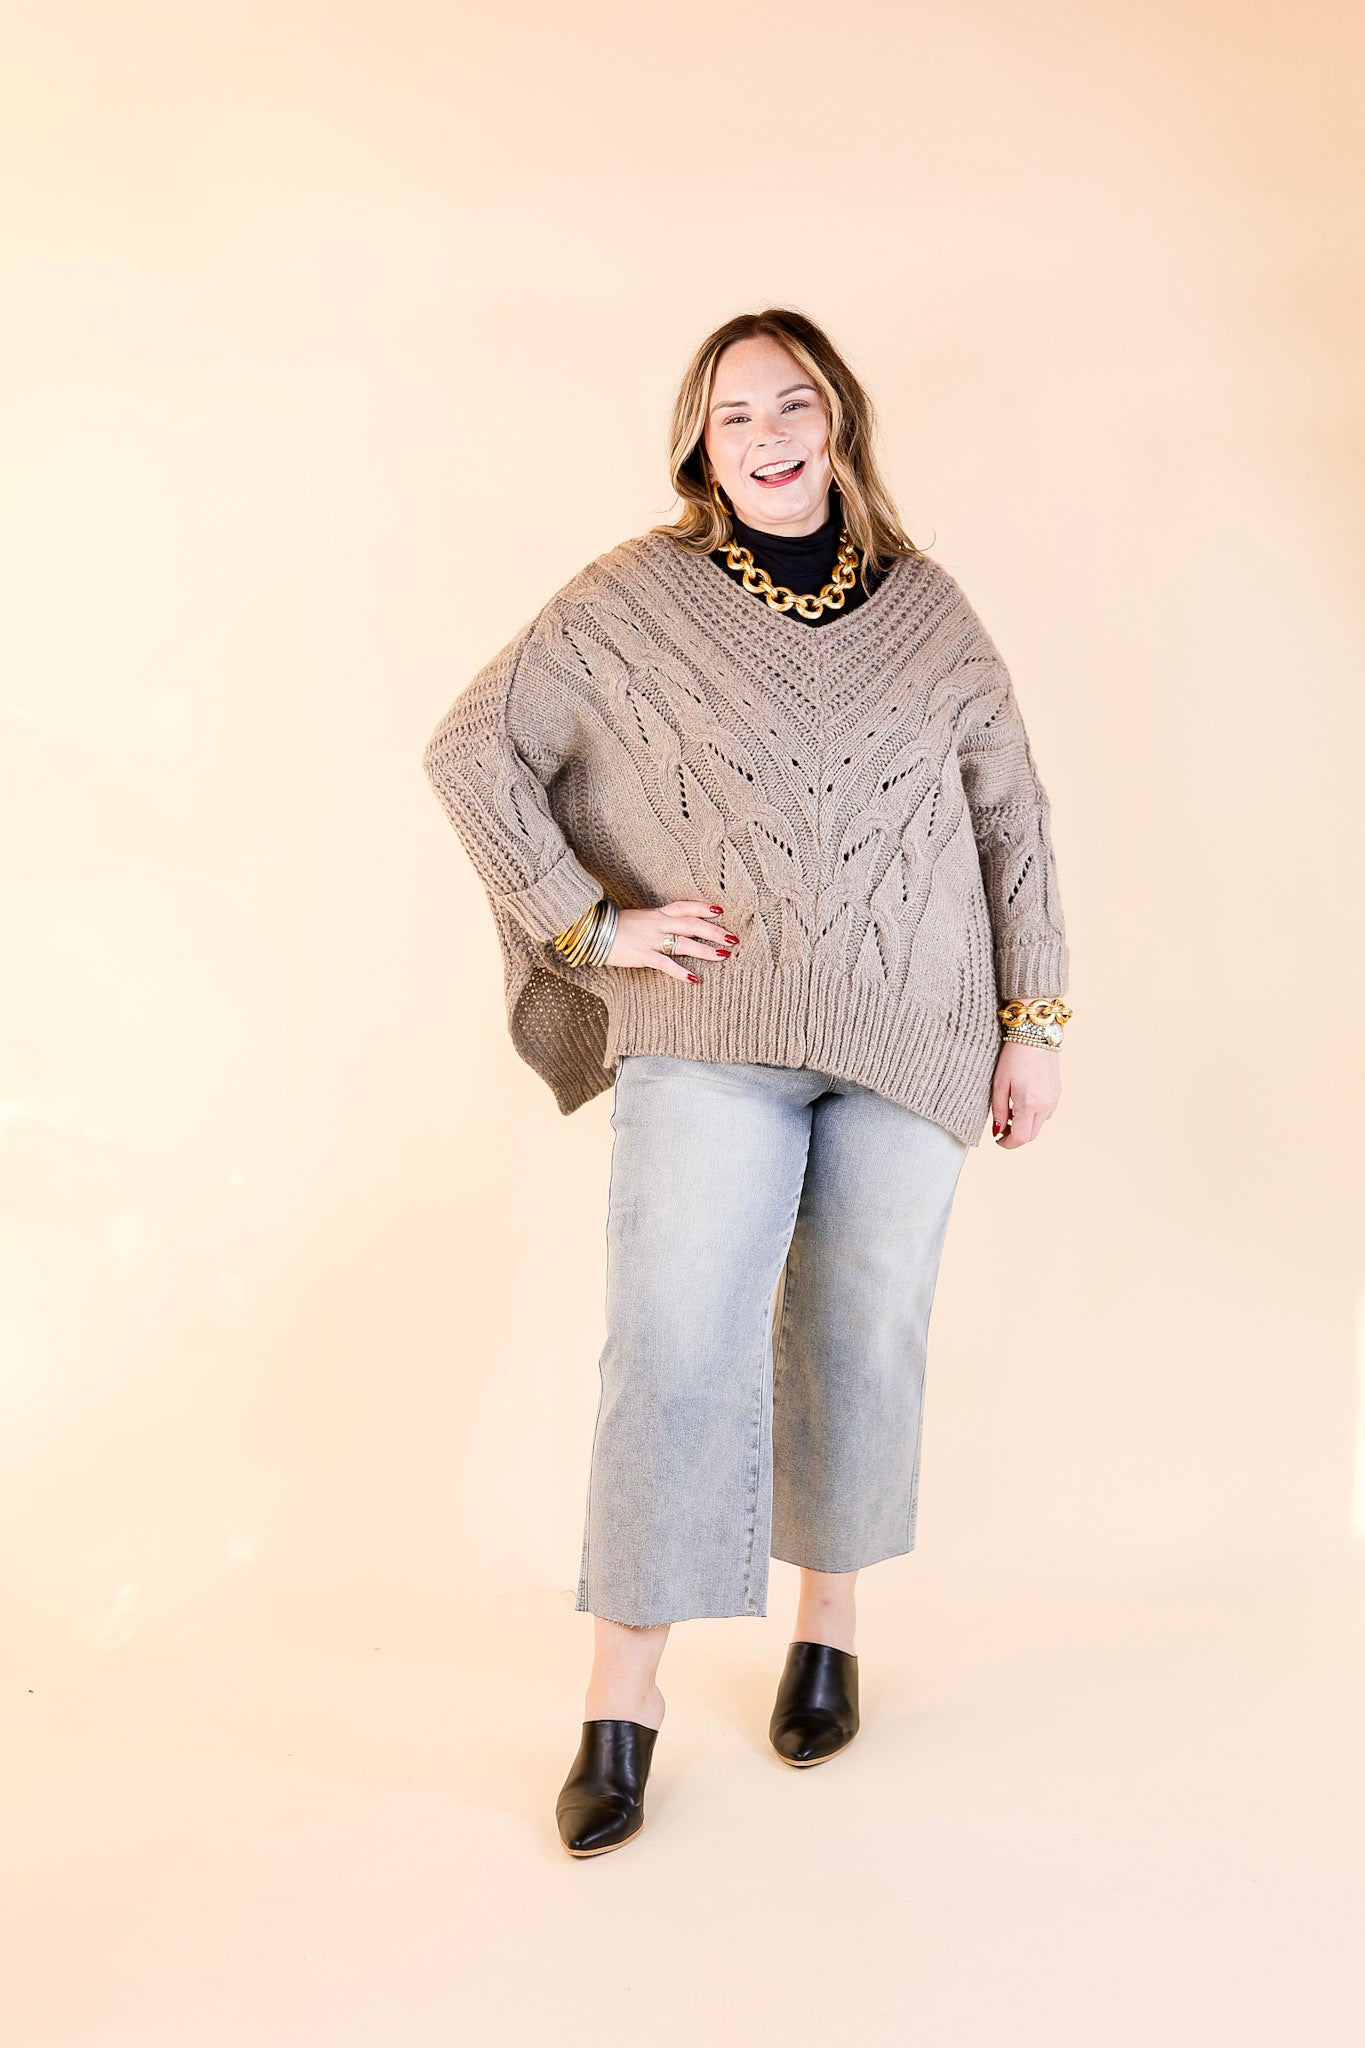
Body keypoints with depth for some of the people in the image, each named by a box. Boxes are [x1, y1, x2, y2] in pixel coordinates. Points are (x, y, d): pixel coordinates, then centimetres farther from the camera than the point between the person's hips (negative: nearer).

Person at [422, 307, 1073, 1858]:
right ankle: (621, 1695, 2)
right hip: (711, 1036, -2)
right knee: (674, 1342, -9)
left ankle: (826, 1626, 30)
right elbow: (471, 750, 2)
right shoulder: (633, 603, 0)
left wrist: (1034, 1017, 7)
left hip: (905, 1037, 3)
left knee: (861, 1333, 10)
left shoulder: (926, 609, 7)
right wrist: (593, 924, -6)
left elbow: (1012, 812, 10)